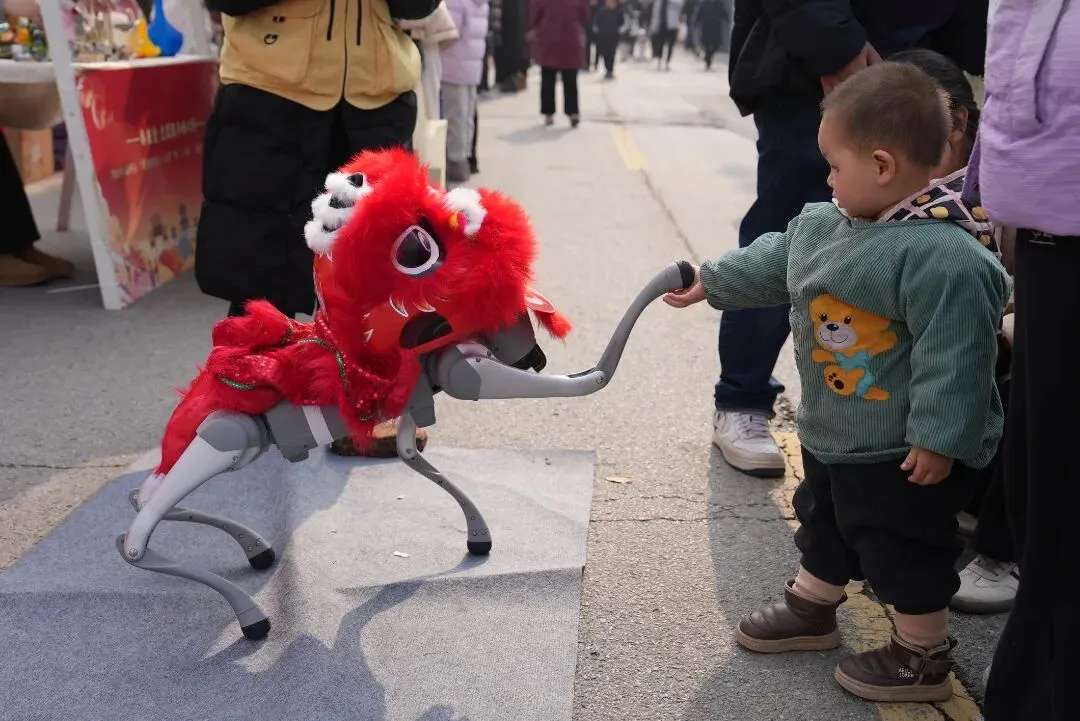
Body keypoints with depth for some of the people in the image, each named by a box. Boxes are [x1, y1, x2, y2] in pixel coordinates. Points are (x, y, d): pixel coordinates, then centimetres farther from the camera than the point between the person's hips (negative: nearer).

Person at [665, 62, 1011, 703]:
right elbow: (771, 263, 15)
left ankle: (922, 655, 28)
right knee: (823, 525, 25)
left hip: (905, 455, -9)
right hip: (833, 435, 9)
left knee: (901, 550, 7)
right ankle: (812, 610, 47)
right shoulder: (823, 226, 0)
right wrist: (709, 282, 23)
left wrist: (938, 439, -25)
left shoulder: (946, 259, -30)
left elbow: (954, 359, -29)